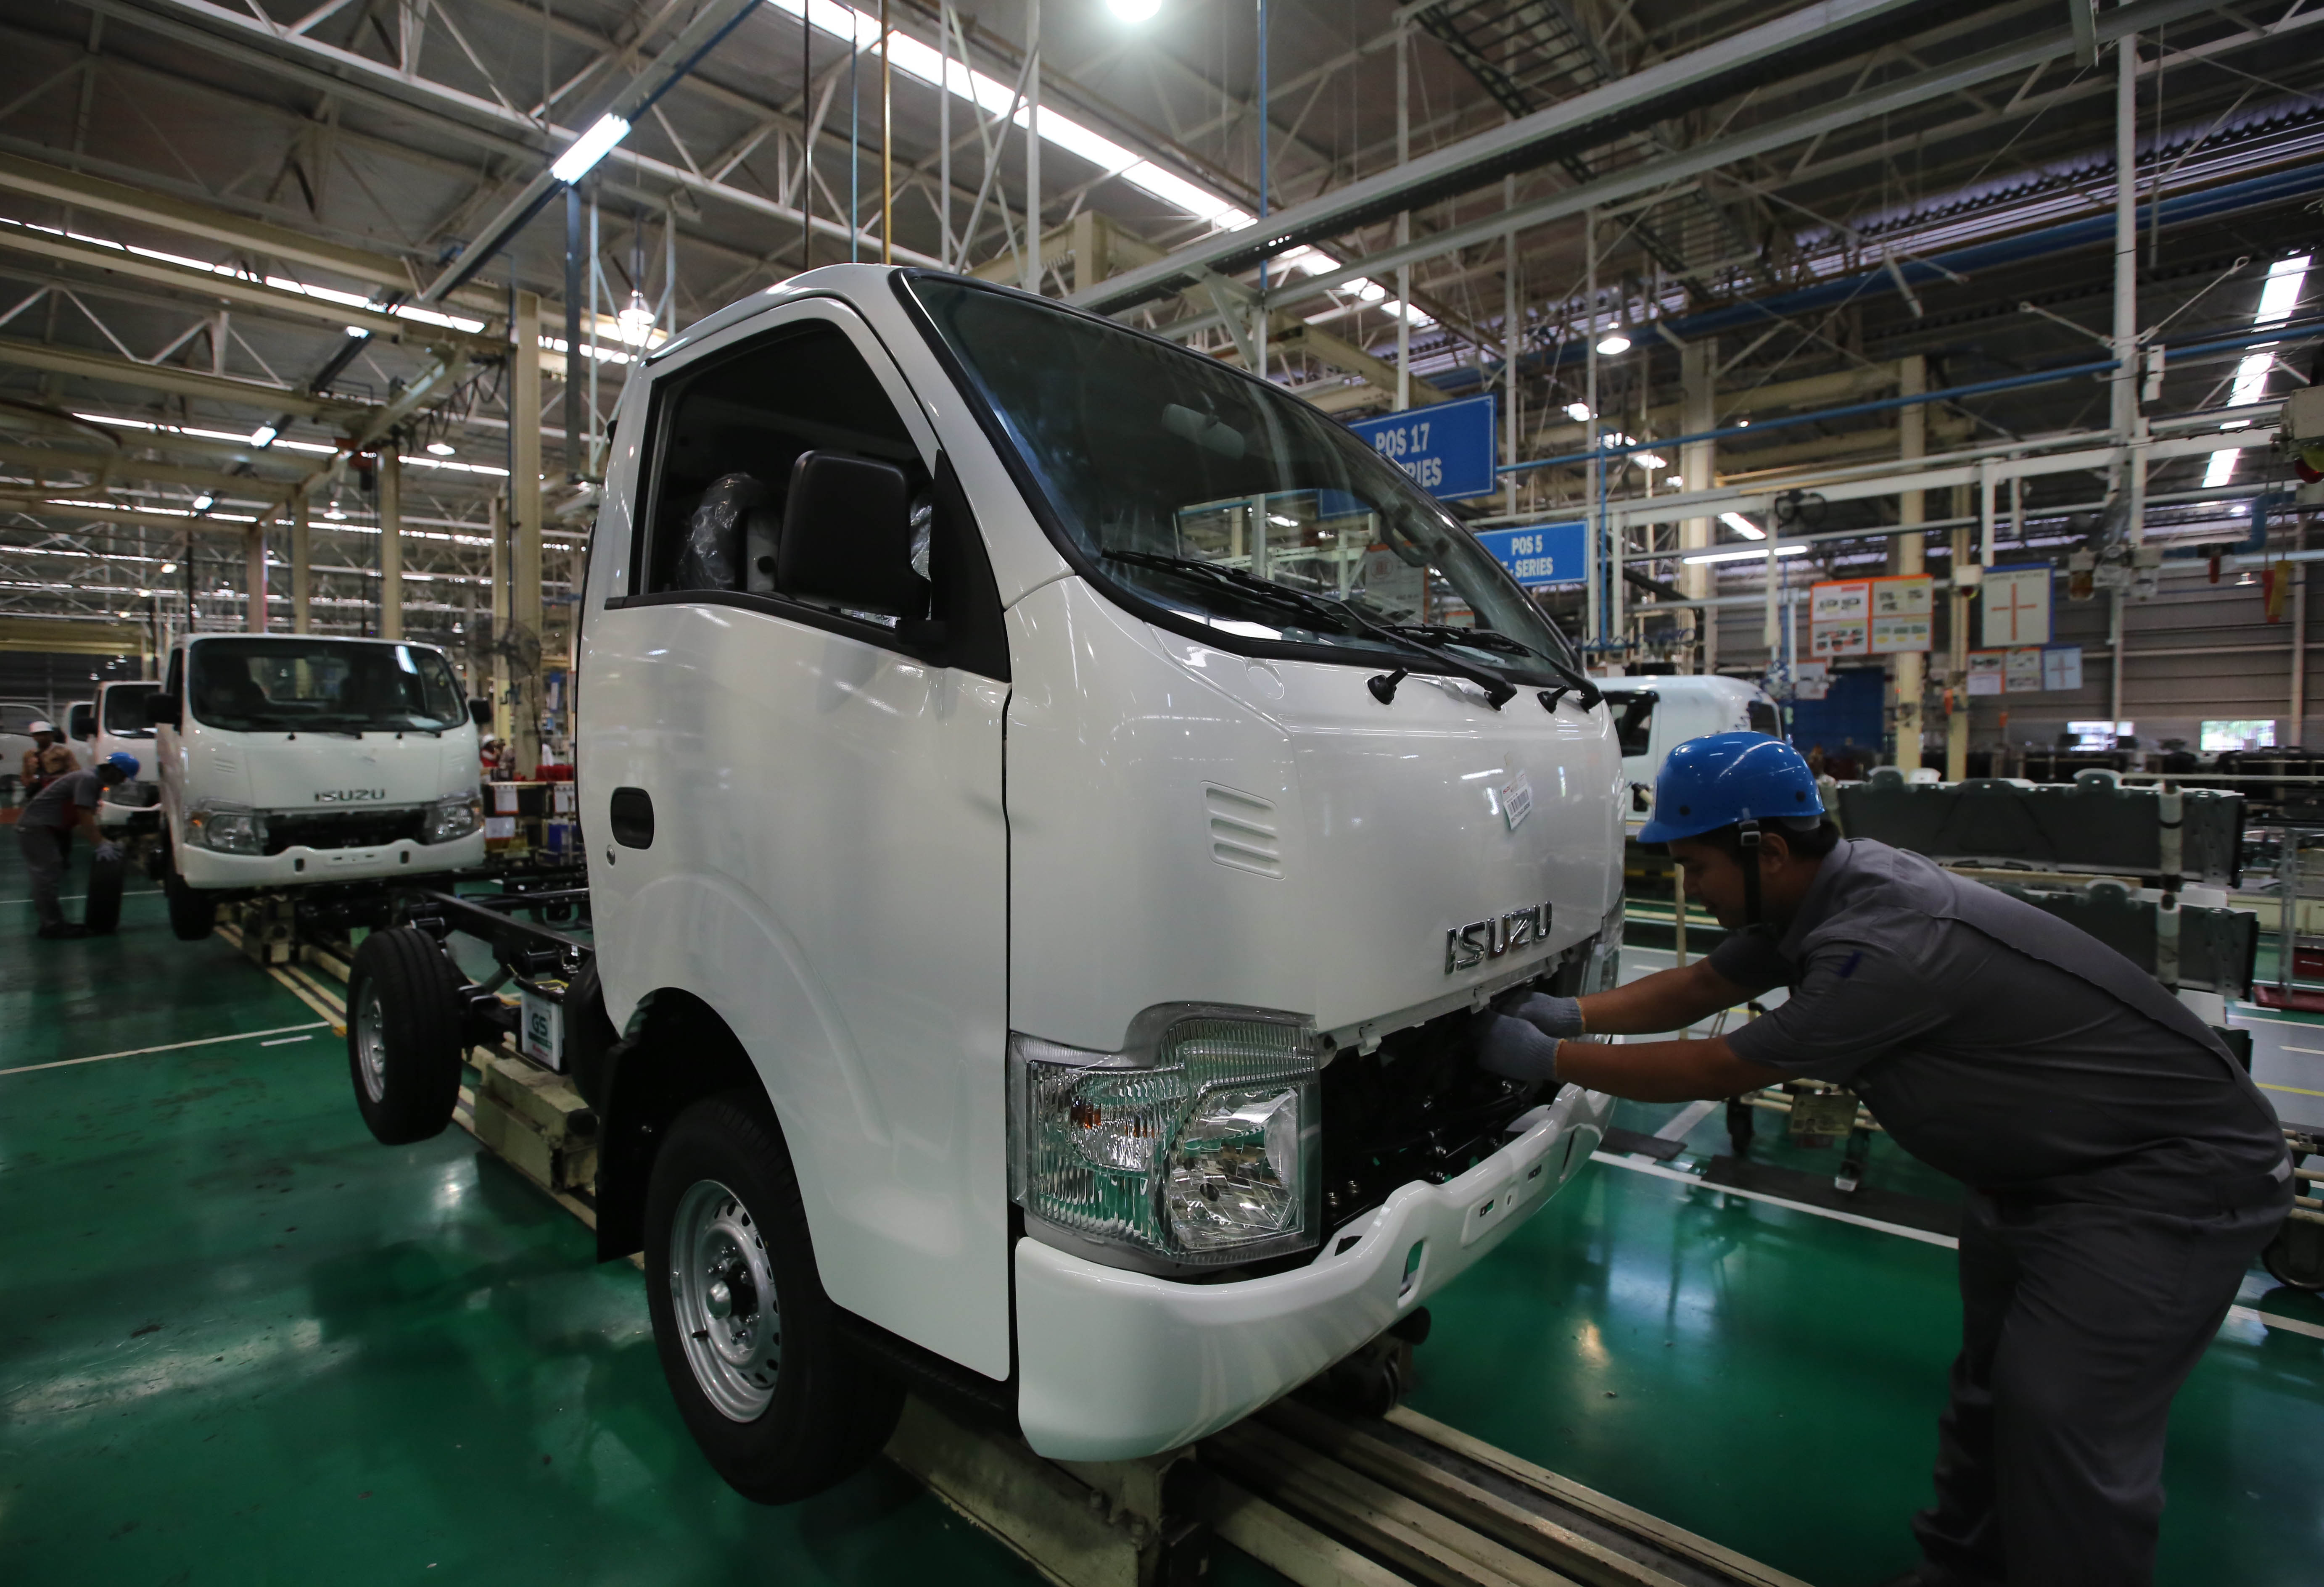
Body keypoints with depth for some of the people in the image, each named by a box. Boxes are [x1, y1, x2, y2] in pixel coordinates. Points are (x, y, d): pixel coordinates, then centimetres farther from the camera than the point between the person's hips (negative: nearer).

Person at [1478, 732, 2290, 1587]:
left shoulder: (1886, 944, -36)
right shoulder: (1831, 884, -8)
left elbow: (1718, 1070, -27)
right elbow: (1703, 984, 4)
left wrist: (1552, 1059, -19)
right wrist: (1576, 1012, -10)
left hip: (2181, 1167, -9)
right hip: (2042, 1161, 9)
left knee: (2063, 1413, -14)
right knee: (1991, 1386, 17)